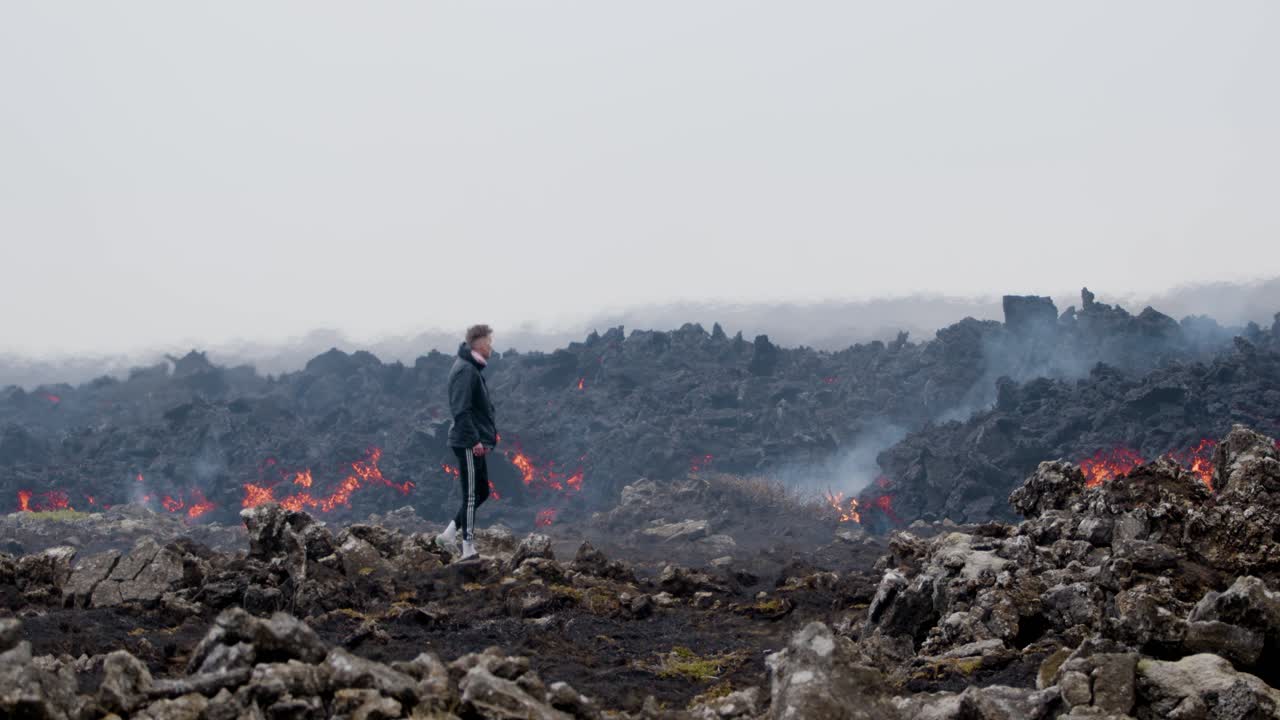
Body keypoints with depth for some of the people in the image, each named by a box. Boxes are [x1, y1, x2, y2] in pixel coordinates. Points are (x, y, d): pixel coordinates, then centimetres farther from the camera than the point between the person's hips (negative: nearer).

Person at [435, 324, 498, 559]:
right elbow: (461, 410, -23)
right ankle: (468, 549, 1)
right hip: (469, 444, -10)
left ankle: (450, 534, 19)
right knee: (472, 495, -4)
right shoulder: (465, 370, -16)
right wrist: (474, 440, -24)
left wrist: (490, 432, 17)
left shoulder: (473, 368, 16)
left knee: (481, 493, 15)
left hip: (476, 442, 10)